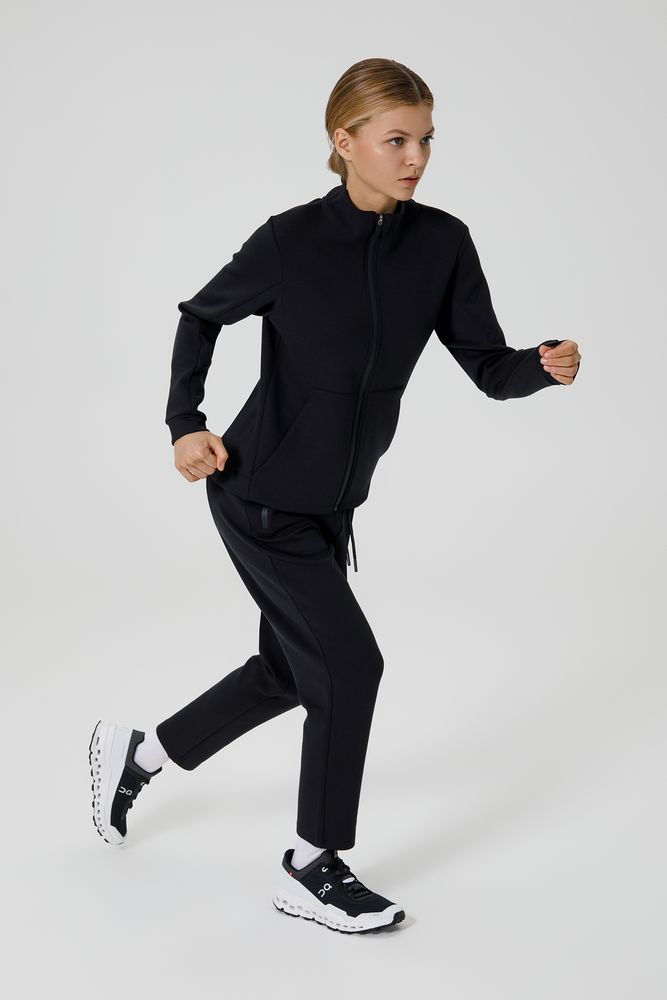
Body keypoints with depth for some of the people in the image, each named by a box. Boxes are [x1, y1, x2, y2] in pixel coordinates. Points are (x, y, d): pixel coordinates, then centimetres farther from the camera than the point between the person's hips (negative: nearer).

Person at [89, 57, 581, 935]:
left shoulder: (443, 244, -5)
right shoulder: (290, 242, -15)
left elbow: (488, 368, -6)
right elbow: (201, 317, 1)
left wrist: (544, 366, -27)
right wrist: (185, 423, -9)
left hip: (331, 502, 6)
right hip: (260, 494, -6)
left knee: (289, 672, 18)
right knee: (350, 664, -8)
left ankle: (135, 753, 43)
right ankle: (312, 871, 11)